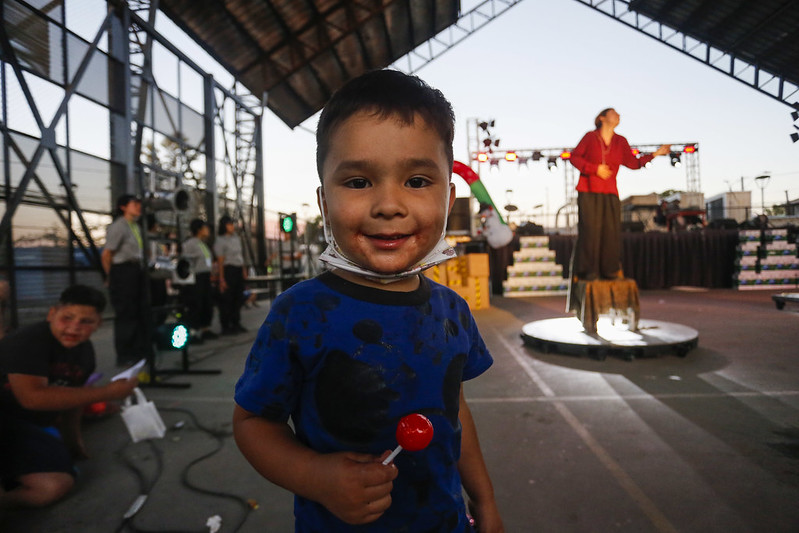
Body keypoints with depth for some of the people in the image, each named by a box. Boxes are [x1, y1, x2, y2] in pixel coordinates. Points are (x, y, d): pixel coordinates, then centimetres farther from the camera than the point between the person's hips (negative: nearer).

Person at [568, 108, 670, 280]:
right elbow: (574, 157, 1)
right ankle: (588, 271, -1)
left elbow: (633, 163, 6)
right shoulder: (590, 137, 0)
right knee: (590, 230, -8)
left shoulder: (620, 141, 9)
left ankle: (609, 271, 5)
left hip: (610, 194, 4)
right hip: (588, 192, -3)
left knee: (611, 231, -3)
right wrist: (595, 169, -9)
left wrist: (654, 154, -4)